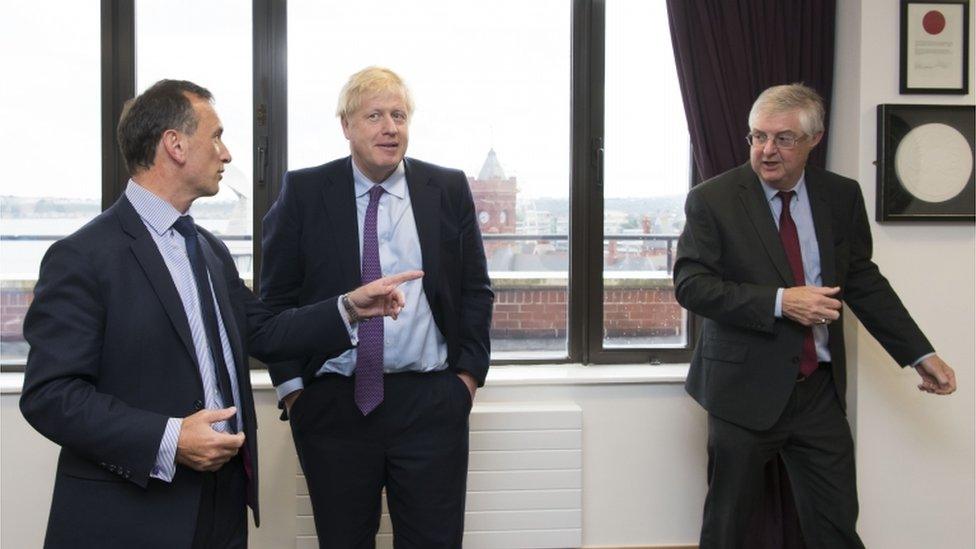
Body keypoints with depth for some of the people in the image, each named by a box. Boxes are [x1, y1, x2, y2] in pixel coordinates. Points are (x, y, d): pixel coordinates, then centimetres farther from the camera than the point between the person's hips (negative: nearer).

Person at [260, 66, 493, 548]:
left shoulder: (449, 190, 5)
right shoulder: (303, 192, 1)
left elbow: (475, 289, 9)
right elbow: (277, 296, 4)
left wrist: (469, 371, 2)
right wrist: (291, 384, -2)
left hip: (431, 402, 1)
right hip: (332, 403, 0)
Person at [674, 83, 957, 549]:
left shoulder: (842, 197, 4)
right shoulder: (712, 200, -8)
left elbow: (863, 280, 11)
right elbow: (690, 284, -14)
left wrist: (920, 354, 5)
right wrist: (779, 302, -24)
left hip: (820, 390, 3)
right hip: (746, 389, -3)